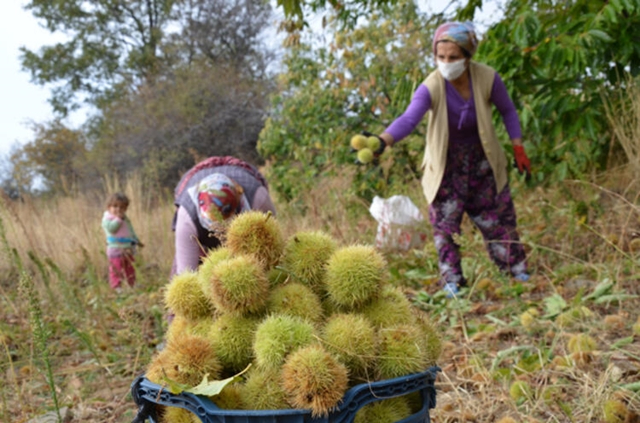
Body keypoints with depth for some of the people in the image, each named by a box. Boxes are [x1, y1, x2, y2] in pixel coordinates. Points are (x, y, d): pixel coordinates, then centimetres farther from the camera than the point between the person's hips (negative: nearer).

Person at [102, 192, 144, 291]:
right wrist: (119, 219, -21)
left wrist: (137, 241, 26)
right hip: (115, 250, -7)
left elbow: (131, 231, 25)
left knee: (130, 269, 14)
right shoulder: (107, 218, -7)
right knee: (117, 269, -3)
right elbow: (111, 228, -25)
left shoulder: (125, 219, 16)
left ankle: (132, 285, 24)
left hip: (127, 249, 7)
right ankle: (116, 286, 4)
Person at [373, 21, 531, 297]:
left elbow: (507, 111, 0)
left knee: (497, 216, 9)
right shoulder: (431, 87, -25)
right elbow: (408, 119, -41)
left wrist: (518, 149, -1)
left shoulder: (487, 78, -18)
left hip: (482, 160, 2)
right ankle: (451, 280, 10)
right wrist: (382, 141, -60)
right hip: (445, 163, -1)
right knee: (444, 222, -3)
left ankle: (516, 269, 26)